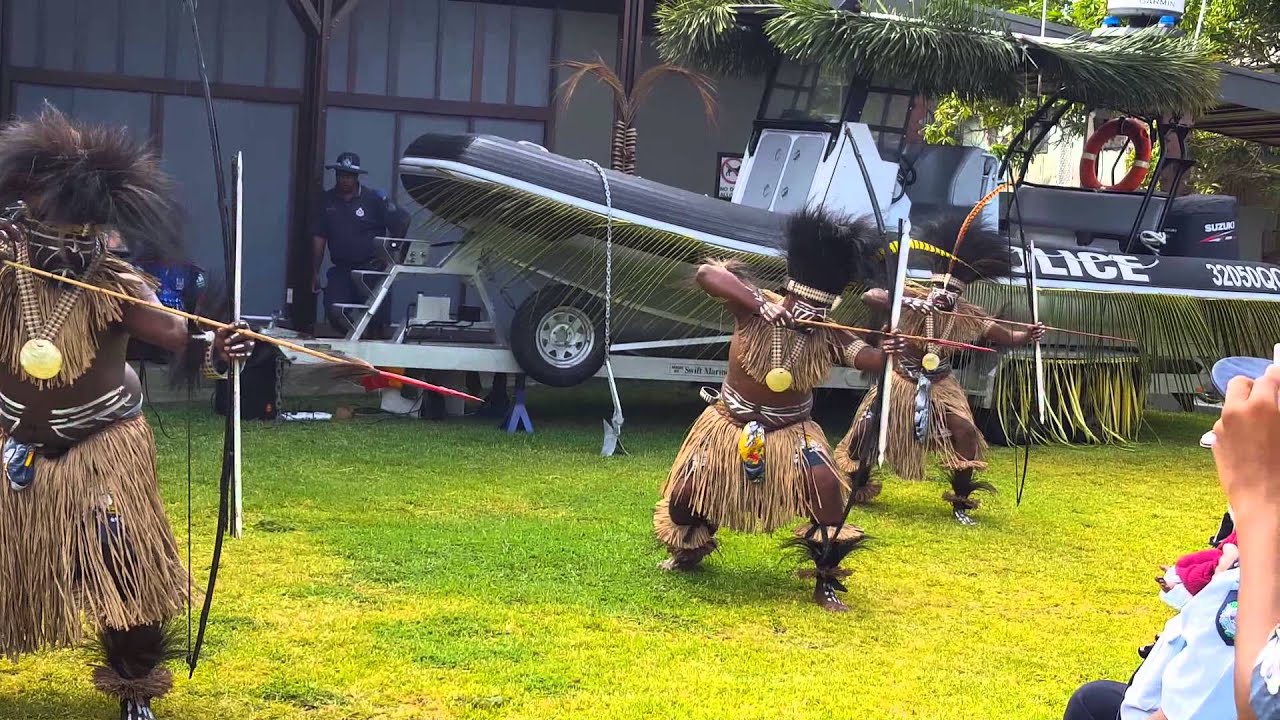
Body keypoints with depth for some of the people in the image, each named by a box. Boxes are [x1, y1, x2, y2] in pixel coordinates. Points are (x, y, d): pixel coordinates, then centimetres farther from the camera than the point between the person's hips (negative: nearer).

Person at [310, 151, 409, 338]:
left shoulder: (375, 199, -4)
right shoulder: (327, 200, 7)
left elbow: (402, 222, -1)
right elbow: (319, 238, 8)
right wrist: (315, 273, 7)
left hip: (372, 269, -3)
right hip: (341, 270, 3)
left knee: (377, 320, -3)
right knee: (334, 312, -14)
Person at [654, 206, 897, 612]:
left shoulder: (829, 336, -14)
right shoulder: (755, 310, -19)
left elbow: (864, 357, -31)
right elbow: (706, 274, -32)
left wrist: (886, 353, -55)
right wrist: (760, 306, -41)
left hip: (791, 431, 0)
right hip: (732, 425, 0)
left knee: (825, 484, -24)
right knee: (683, 498, 1)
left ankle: (826, 581, -9)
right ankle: (690, 549, 37)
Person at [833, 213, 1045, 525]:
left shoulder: (969, 316, -10)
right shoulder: (911, 299, -18)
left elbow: (1006, 338, -13)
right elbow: (869, 296, -30)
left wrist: (1028, 335, -34)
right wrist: (908, 301, -42)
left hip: (939, 385, 1)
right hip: (901, 381, -1)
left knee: (965, 432, -15)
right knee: (867, 429, 0)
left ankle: (961, 502, 2)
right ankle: (857, 487, 27)